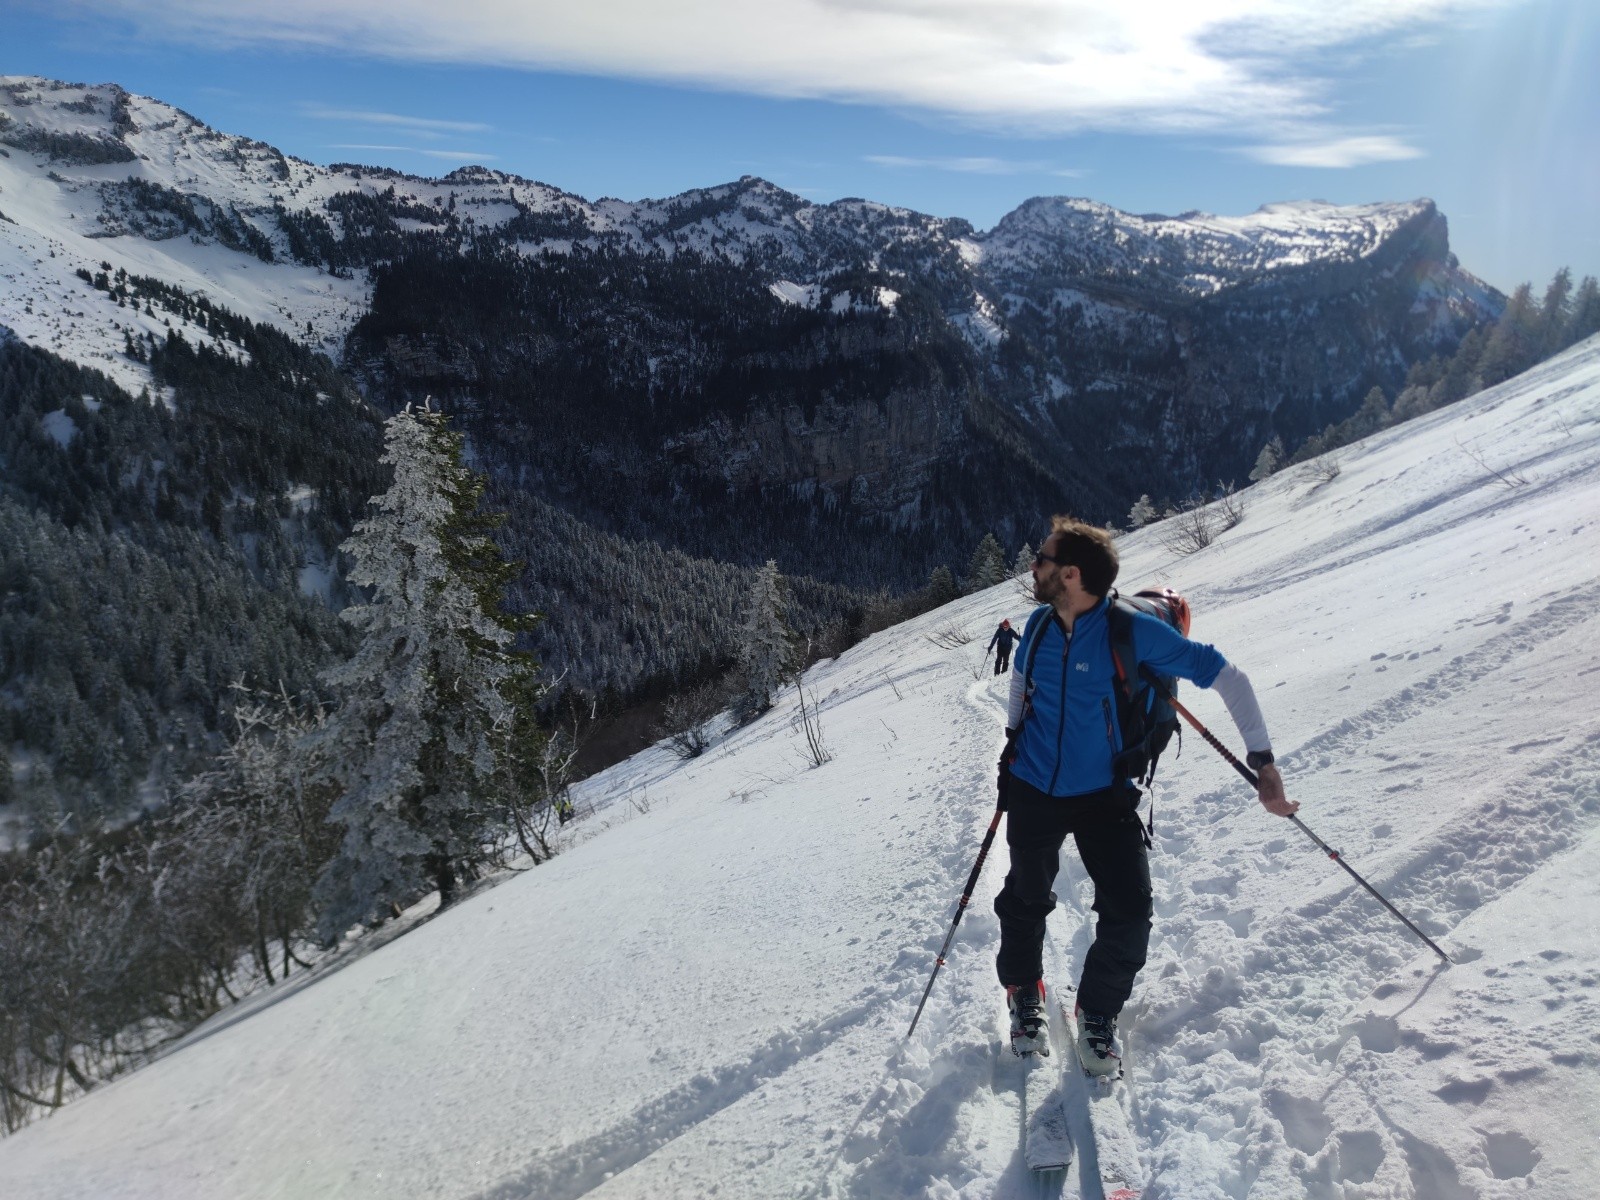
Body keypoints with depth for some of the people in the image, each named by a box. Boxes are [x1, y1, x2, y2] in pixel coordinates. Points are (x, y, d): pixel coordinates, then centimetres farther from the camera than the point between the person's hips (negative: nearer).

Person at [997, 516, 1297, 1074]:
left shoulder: (1132, 631, -19)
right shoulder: (1039, 626, -4)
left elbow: (1225, 676, -15)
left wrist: (1263, 760, -20)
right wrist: (1013, 741, 15)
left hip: (1104, 796, -3)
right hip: (1033, 791, 3)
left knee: (1129, 914, -9)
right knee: (1026, 900, 13)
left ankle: (1098, 1010, 18)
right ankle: (1023, 989, 41)